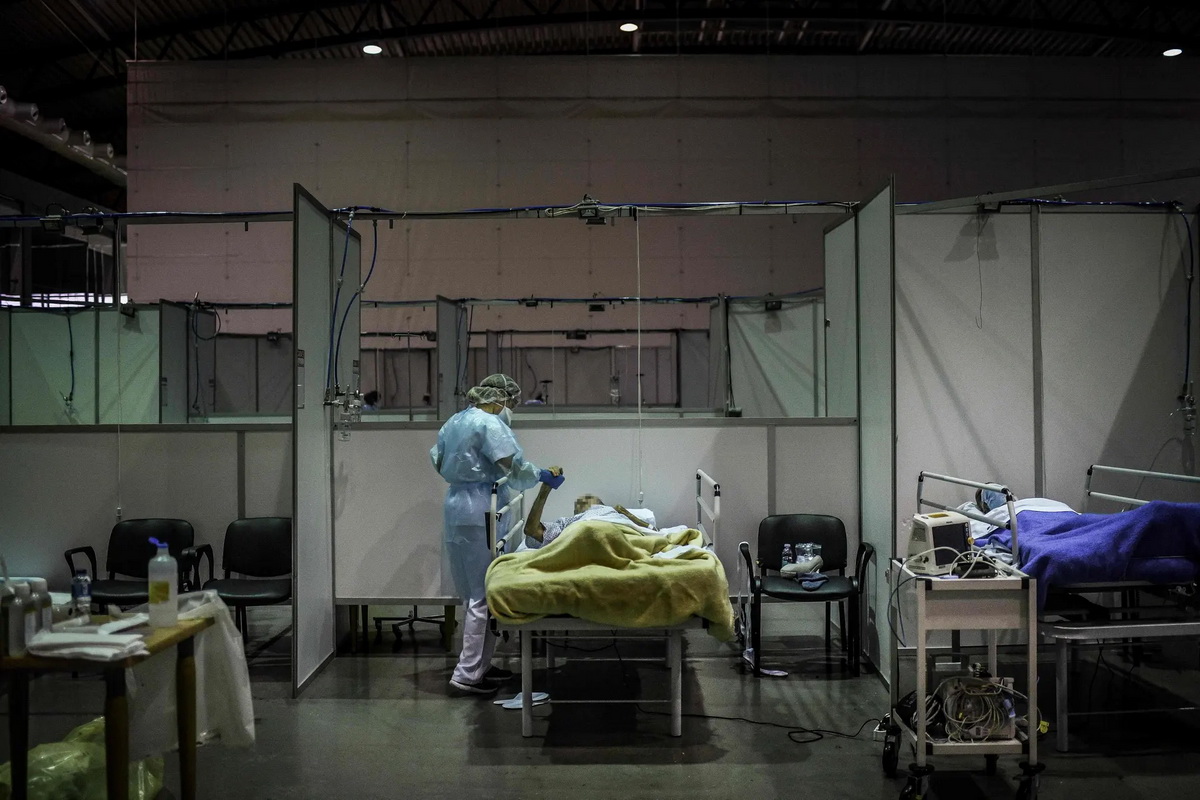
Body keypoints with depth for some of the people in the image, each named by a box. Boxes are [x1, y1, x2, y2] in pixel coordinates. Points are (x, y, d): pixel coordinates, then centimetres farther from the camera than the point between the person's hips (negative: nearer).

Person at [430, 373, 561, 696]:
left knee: (471, 593, 15)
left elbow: (437, 458, 27)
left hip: (455, 508, 9)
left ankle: (478, 663, 22)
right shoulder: (491, 425, -12)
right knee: (485, 594, -4)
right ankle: (468, 674, -4)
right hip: (480, 514, -9)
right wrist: (542, 475, 0)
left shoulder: (454, 422, 15)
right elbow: (516, 468, -16)